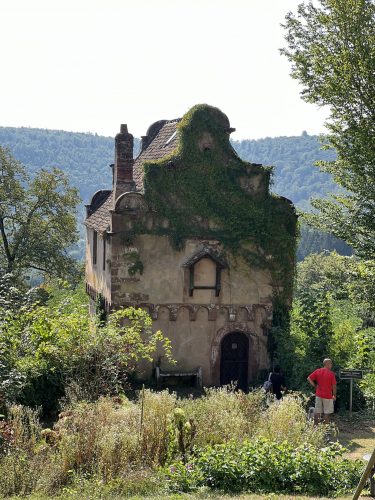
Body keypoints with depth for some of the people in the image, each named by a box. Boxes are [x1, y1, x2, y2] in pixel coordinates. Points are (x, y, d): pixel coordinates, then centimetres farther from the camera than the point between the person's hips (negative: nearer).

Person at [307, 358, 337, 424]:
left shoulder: (317, 371, 1)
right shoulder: (331, 373, -11)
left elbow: (309, 378, -2)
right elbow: (334, 385, -9)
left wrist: (315, 386, 5)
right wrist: (334, 395, 3)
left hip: (318, 395, 4)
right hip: (328, 396, -4)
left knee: (317, 412, 10)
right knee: (327, 413, 7)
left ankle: (315, 426, 13)